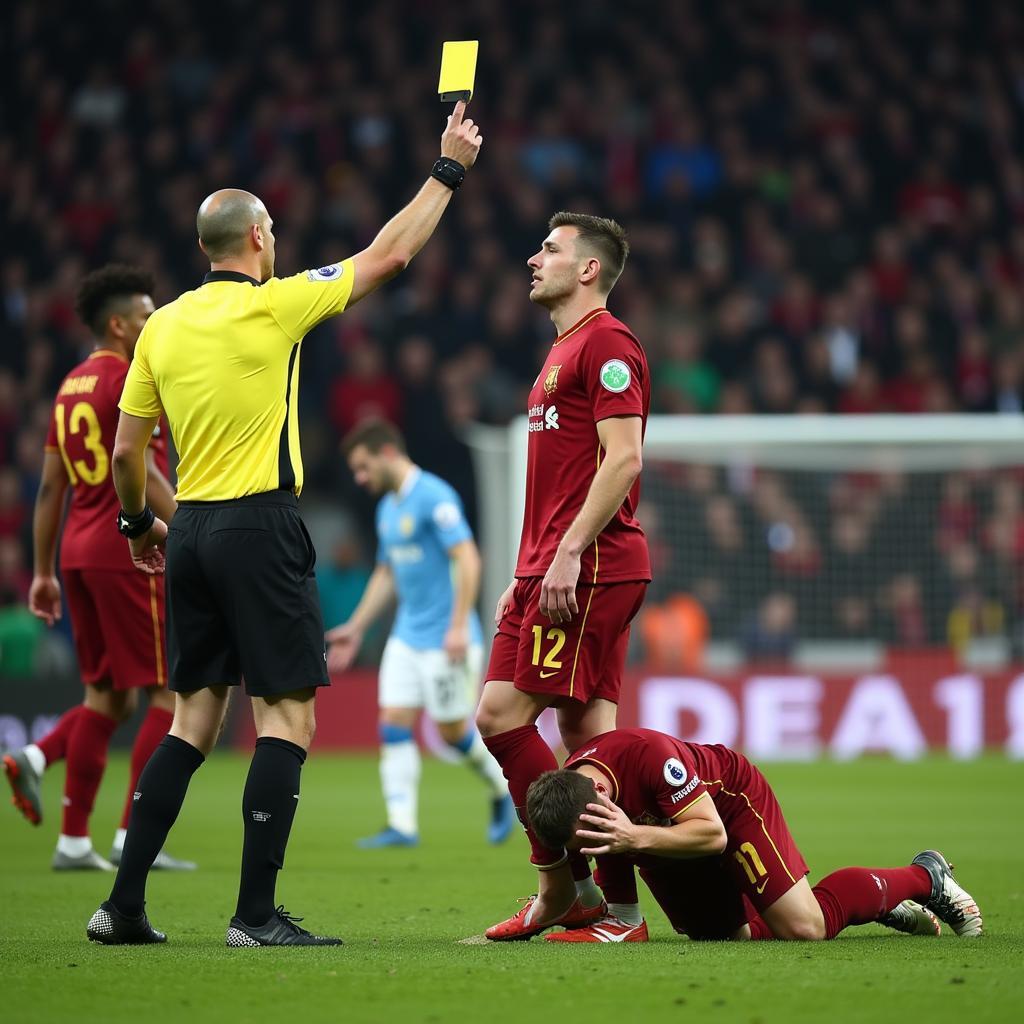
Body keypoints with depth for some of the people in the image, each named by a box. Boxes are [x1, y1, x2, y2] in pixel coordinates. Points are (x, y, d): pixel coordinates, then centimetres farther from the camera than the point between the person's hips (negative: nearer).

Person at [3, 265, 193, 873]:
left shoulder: (72, 386, 16)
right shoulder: (129, 380, -9)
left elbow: (50, 487, 17)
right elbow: (141, 473, -19)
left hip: (78, 551, 9)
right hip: (128, 549, -9)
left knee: (108, 696, 13)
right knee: (170, 694, -2)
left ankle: (74, 842, -4)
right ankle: (134, 840, -7)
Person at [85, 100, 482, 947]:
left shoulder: (163, 325, 7)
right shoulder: (274, 306, -8)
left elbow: (125, 449, 10)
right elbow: (388, 255, -1)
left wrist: (138, 522, 27)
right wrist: (450, 170, 10)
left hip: (191, 533, 6)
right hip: (260, 528, -6)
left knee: (194, 717, 12)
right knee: (287, 717, -3)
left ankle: (125, 904, 8)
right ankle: (256, 914, -9)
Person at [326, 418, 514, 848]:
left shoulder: (434, 497, -14)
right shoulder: (387, 508, 14)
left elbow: (467, 559, -20)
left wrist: (459, 627, -24)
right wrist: (355, 628, 21)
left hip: (445, 641, -8)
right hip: (406, 638, 8)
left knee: (453, 730, -1)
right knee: (394, 725, -2)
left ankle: (503, 791, 24)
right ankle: (402, 825, -3)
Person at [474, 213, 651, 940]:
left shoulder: (606, 343, -8)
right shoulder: (565, 350, 23)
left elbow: (623, 457, -18)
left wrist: (568, 553, -22)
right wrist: (526, 574, 24)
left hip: (588, 568, -10)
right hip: (553, 569, 10)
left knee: (502, 713, -12)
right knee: (586, 729, 6)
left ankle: (566, 884, -8)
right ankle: (613, 901, 5)